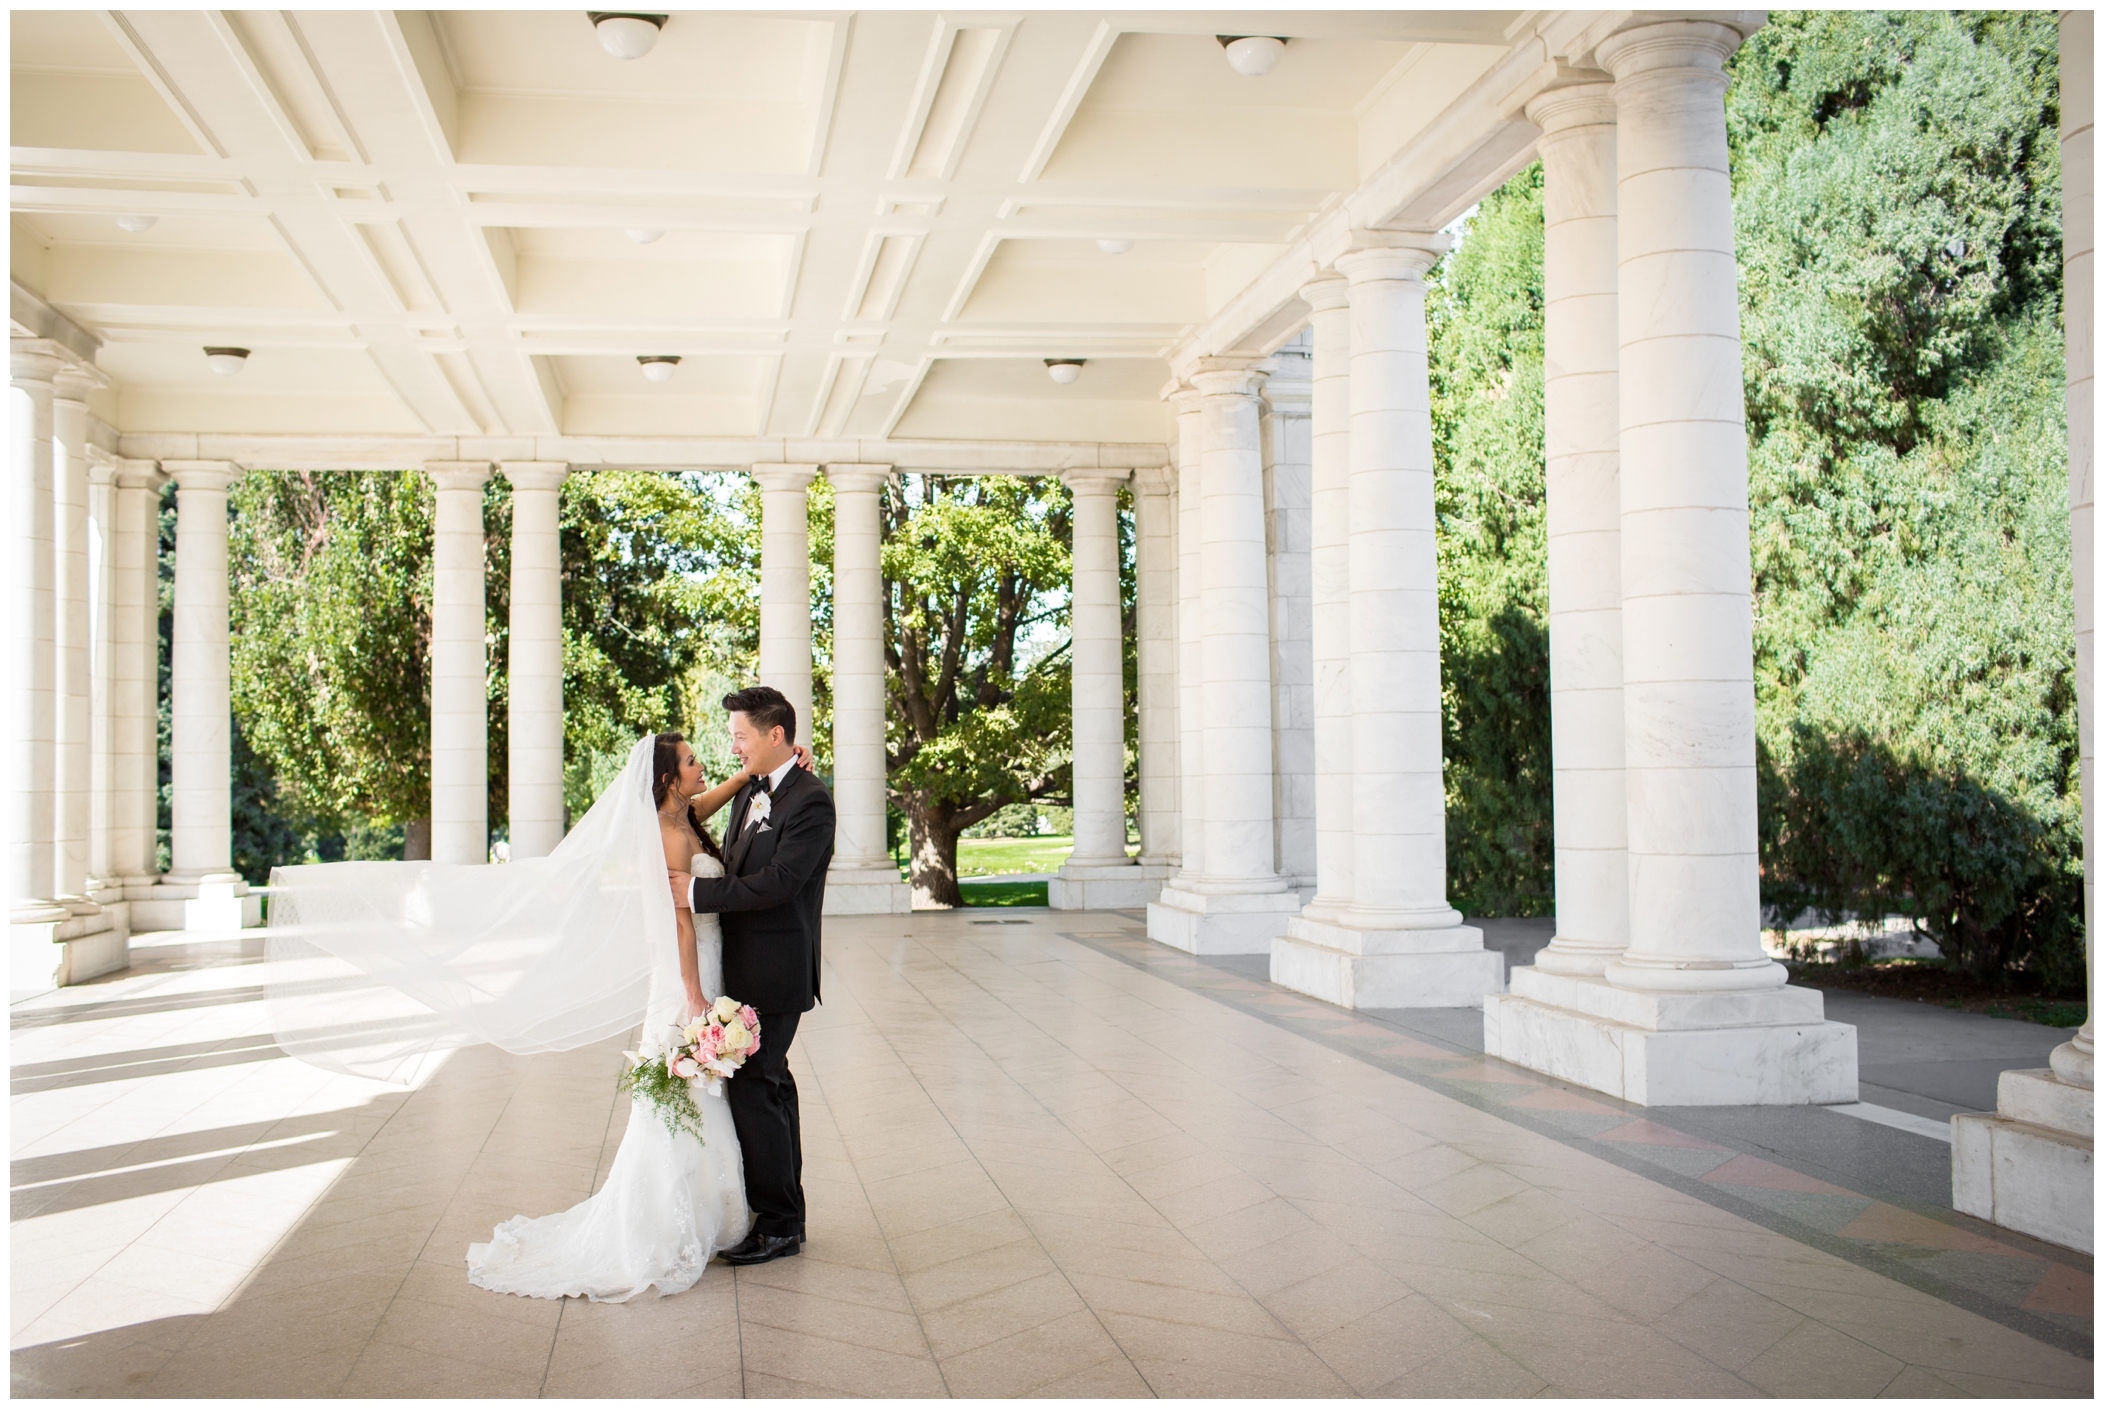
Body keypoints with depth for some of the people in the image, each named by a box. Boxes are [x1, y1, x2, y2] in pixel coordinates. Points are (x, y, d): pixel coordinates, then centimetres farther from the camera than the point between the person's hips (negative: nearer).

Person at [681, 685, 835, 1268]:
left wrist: (697, 891, -22)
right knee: (770, 1087, 15)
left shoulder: (810, 800, -14)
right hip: (745, 968, 9)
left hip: (775, 974, -9)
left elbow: (779, 881, -23)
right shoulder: (749, 795, 14)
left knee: (752, 1087, -9)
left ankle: (778, 1224, 2)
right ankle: (784, 1214, 27)